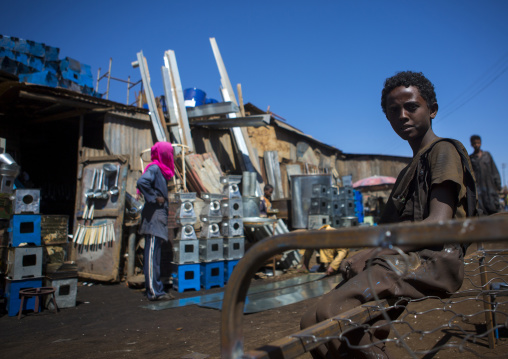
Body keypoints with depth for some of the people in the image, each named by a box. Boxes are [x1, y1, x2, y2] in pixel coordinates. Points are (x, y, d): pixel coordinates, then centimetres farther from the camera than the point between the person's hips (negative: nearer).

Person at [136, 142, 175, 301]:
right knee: (152, 254, -7)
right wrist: (154, 198, -19)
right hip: (153, 217, -10)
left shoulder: (161, 169, 19)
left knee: (154, 254, 11)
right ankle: (154, 291, -4)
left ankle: (156, 289, 18)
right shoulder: (154, 168, -9)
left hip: (159, 218, 10)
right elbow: (141, 182, -26)